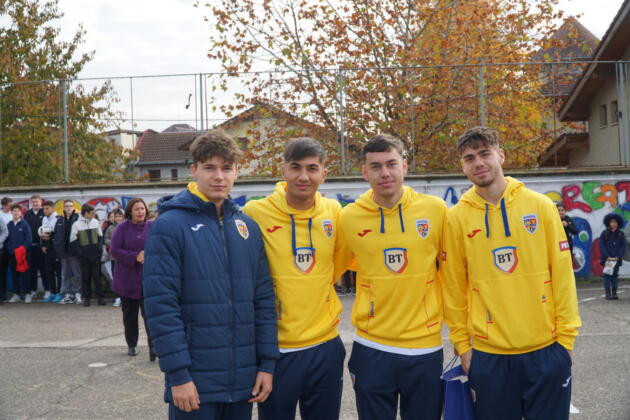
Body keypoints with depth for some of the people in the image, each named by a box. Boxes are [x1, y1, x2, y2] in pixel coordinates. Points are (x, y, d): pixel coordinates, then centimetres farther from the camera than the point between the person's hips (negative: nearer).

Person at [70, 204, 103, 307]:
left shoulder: (95, 222, 6)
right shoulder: (76, 224, -3)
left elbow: (100, 236, 13)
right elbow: (73, 241, -1)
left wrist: (100, 248, 1)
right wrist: (80, 251, -10)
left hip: (95, 254, 2)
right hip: (84, 255, -2)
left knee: (97, 276, 3)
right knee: (85, 277, 4)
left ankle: (100, 296, 8)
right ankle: (87, 297, 12)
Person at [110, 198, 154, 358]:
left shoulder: (152, 227, 0)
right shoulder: (122, 228, -3)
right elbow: (114, 250, -8)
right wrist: (135, 257, -18)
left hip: (148, 278, -1)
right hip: (127, 278, 1)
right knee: (129, 313, 13)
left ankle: (153, 345, -11)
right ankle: (131, 345, 27)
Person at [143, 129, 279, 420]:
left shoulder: (248, 227, 8)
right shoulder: (169, 226, -8)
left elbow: (263, 300, 9)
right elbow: (160, 306, -12)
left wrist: (267, 363, 3)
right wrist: (178, 375, -15)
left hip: (243, 378, 5)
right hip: (195, 380, -5)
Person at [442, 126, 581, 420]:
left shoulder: (541, 206, -1)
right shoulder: (456, 218, -2)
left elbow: (562, 275, 1)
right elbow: (454, 288, 2)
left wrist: (566, 335, -1)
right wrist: (461, 343, 2)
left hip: (546, 350, 0)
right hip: (488, 355, 0)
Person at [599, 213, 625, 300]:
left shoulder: (621, 234, 5)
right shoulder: (605, 233, 1)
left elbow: (623, 246, 2)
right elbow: (601, 245, -3)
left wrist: (618, 257, -10)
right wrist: (607, 257, -11)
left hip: (616, 259, 2)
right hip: (607, 259, -2)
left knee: (615, 275, 5)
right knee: (607, 275, -2)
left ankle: (614, 293, 10)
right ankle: (607, 293, -1)